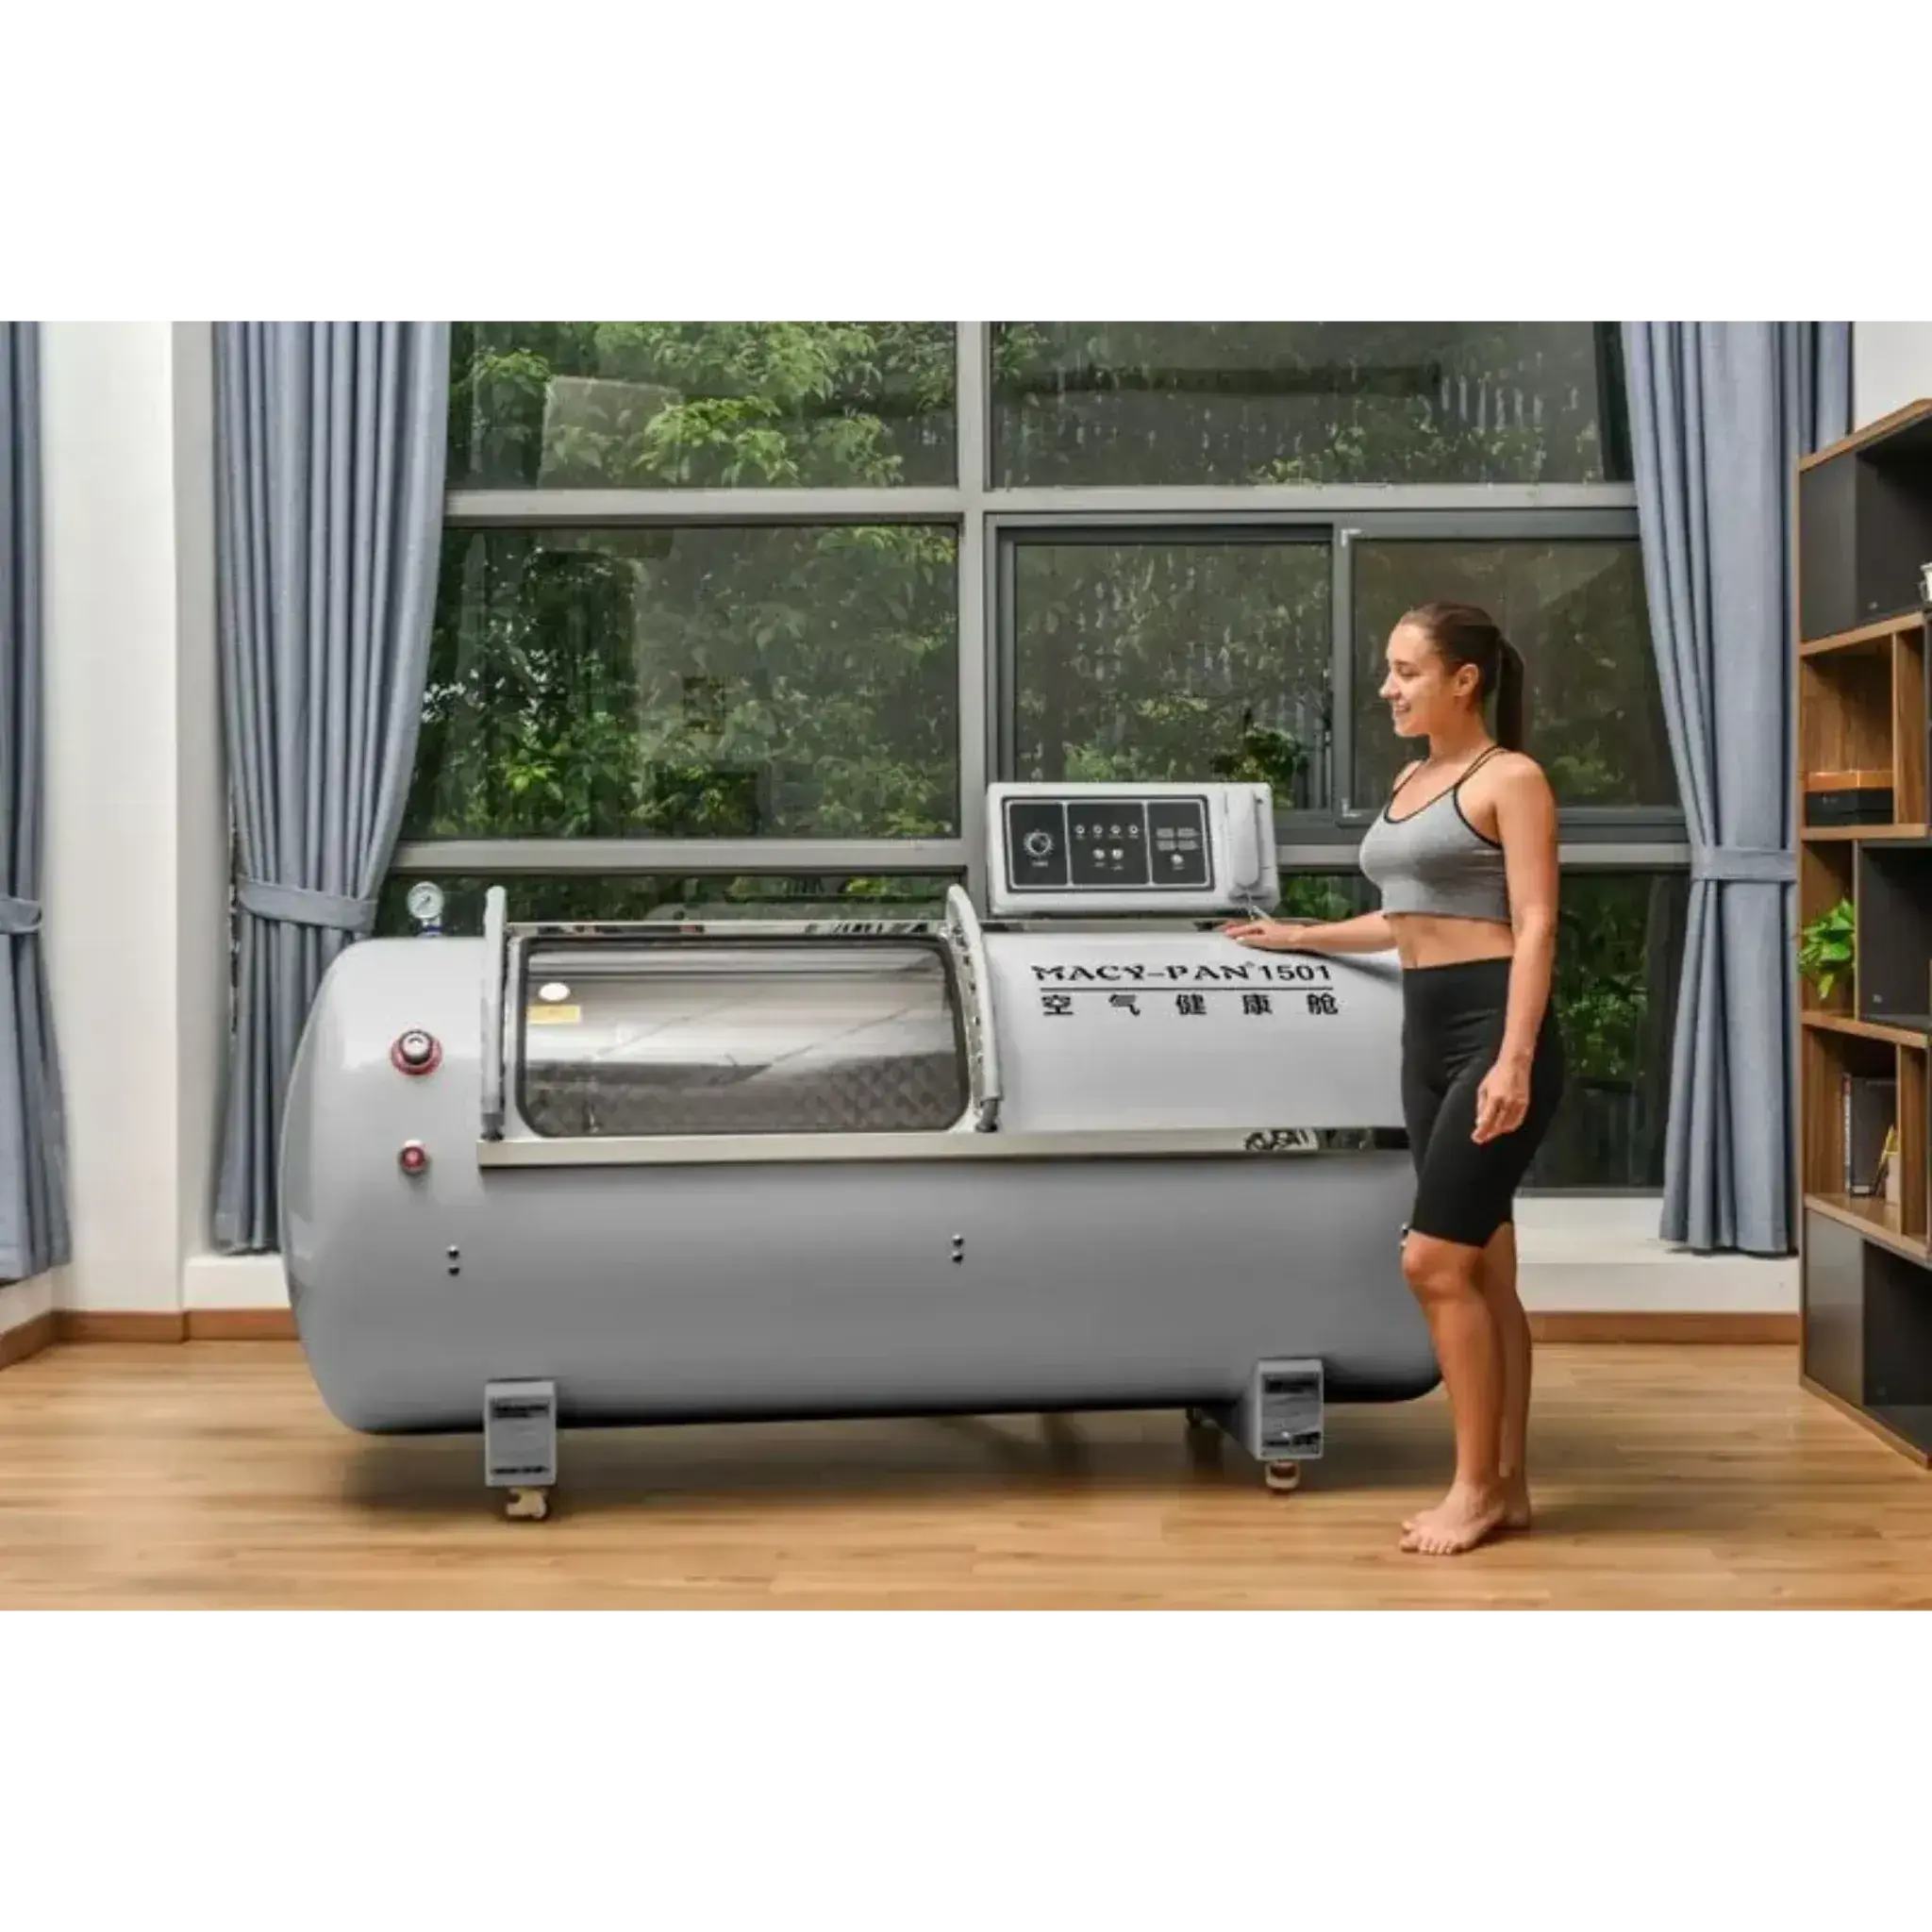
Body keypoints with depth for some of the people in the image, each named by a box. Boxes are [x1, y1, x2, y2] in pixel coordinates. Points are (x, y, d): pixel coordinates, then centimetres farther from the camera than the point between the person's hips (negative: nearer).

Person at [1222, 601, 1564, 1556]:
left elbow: (1535, 926, -13)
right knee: (1480, 1269, 9)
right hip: (1426, 1028, 8)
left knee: (1434, 1261, -10)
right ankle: (1505, 1484, 15)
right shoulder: (1410, 781, 16)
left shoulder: (1511, 778, -7)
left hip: (1493, 1023, -8)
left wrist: (1515, 1059, -22)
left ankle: (1476, 1486, 1)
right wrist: (1304, 937, 28)